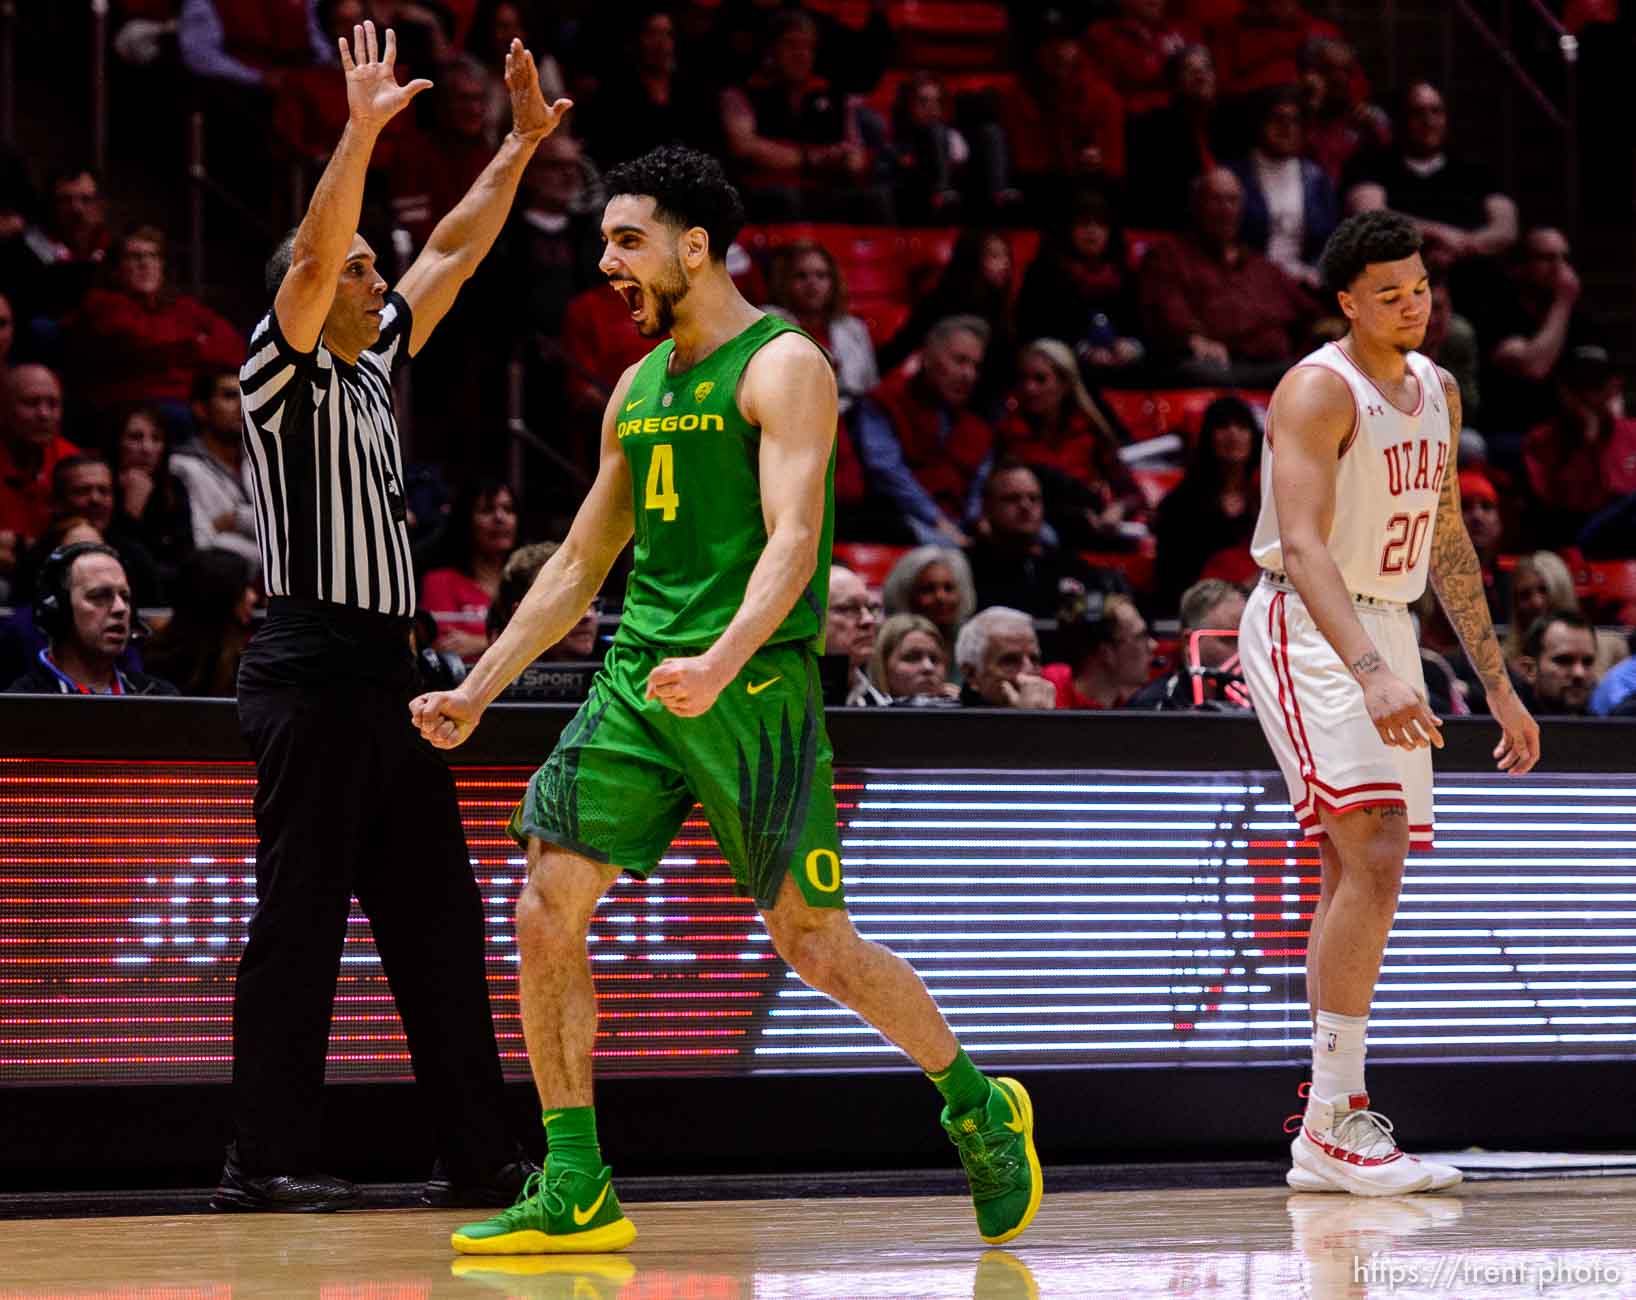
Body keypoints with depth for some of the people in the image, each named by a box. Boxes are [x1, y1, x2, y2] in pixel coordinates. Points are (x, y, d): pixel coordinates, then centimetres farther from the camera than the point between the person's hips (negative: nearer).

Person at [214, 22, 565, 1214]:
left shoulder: (374, 369, 18)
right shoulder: (284, 372, -4)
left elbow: (454, 253, 23)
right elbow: (312, 253, -20)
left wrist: (520, 146, 18)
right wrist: (363, 131, -26)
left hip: (385, 677, 9)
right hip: (313, 675, -9)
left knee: (438, 916, 8)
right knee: (300, 918, -9)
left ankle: (477, 1152, 12)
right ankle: (266, 1160, -7)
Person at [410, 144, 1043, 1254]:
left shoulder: (783, 367, -7)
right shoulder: (640, 388, 16)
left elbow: (792, 539, -20)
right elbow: (584, 560, 23)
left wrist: (722, 660, -36)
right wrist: (479, 688, 19)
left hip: (755, 681, -7)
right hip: (639, 676, 7)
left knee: (814, 941, -3)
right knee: (545, 911, -6)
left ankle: (979, 1108, 20)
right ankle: (577, 1194, -2)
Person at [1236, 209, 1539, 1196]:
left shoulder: (1437, 393, 11)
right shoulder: (1321, 391, -16)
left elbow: (1448, 545, 21)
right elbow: (1301, 544, -28)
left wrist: (1499, 686, 20)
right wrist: (1372, 672, -41)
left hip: (1386, 630, 8)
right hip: (1308, 629, -8)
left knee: (1358, 875, 7)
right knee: (1375, 856, -20)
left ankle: (1336, 1119, 12)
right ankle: (1331, 1130, -20)